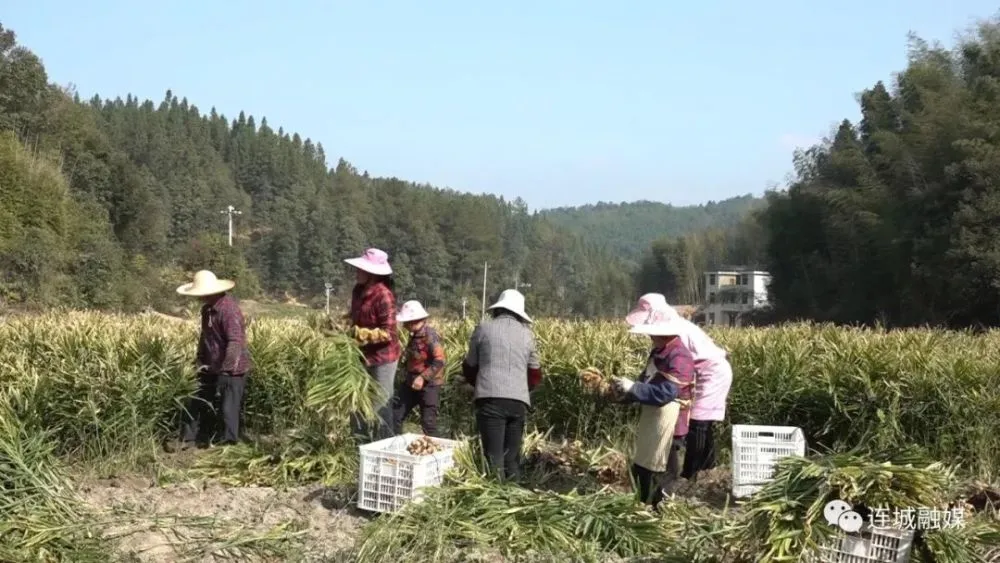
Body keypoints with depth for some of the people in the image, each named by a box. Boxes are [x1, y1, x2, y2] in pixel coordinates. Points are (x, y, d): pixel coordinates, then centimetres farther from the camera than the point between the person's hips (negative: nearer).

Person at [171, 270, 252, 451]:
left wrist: (225, 371, -35)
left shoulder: (229, 309, -23)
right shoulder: (207, 308, 7)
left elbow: (235, 342, -31)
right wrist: (200, 361, 15)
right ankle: (189, 441, 26)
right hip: (211, 368, 9)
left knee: (229, 409, -5)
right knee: (197, 403, 14)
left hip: (233, 370, -9)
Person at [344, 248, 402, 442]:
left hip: (382, 357, -8)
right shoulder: (359, 291, 6)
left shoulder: (383, 295, -19)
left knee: (379, 404, -2)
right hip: (363, 356, 9)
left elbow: (388, 332, -21)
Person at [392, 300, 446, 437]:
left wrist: (423, 377, -26)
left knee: (428, 421, -1)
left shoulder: (430, 335, -18)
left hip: (428, 384, -9)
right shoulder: (415, 335, 8)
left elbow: (439, 361, -23)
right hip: (411, 382, 9)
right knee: (395, 414, 9)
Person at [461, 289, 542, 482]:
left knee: (494, 455, -3)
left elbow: (469, 367, 16)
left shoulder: (484, 329, 6)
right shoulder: (526, 334, 13)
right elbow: (535, 374, 22)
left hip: (490, 399, -3)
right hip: (519, 401, 3)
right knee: (512, 456, 13)